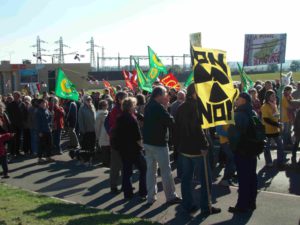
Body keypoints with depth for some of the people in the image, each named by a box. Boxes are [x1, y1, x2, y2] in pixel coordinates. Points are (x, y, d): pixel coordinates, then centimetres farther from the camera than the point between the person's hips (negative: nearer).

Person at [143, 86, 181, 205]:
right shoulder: (159, 107, -17)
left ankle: (151, 196, 16)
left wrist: (164, 106, 6)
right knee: (165, 170, 2)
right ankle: (171, 196, 10)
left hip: (147, 142, 8)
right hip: (159, 143, -8)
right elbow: (170, 122, -16)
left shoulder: (148, 106, 9)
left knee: (151, 169, 12)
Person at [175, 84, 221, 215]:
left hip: (184, 148, 8)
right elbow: (198, 129, -23)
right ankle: (205, 207, 7)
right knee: (206, 178, 2)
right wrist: (204, 146, -20)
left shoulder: (181, 108, 11)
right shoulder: (196, 106, -14)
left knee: (186, 177, 12)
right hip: (196, 149, -8)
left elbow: (177, 128, 14)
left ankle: (187, 205, 19)